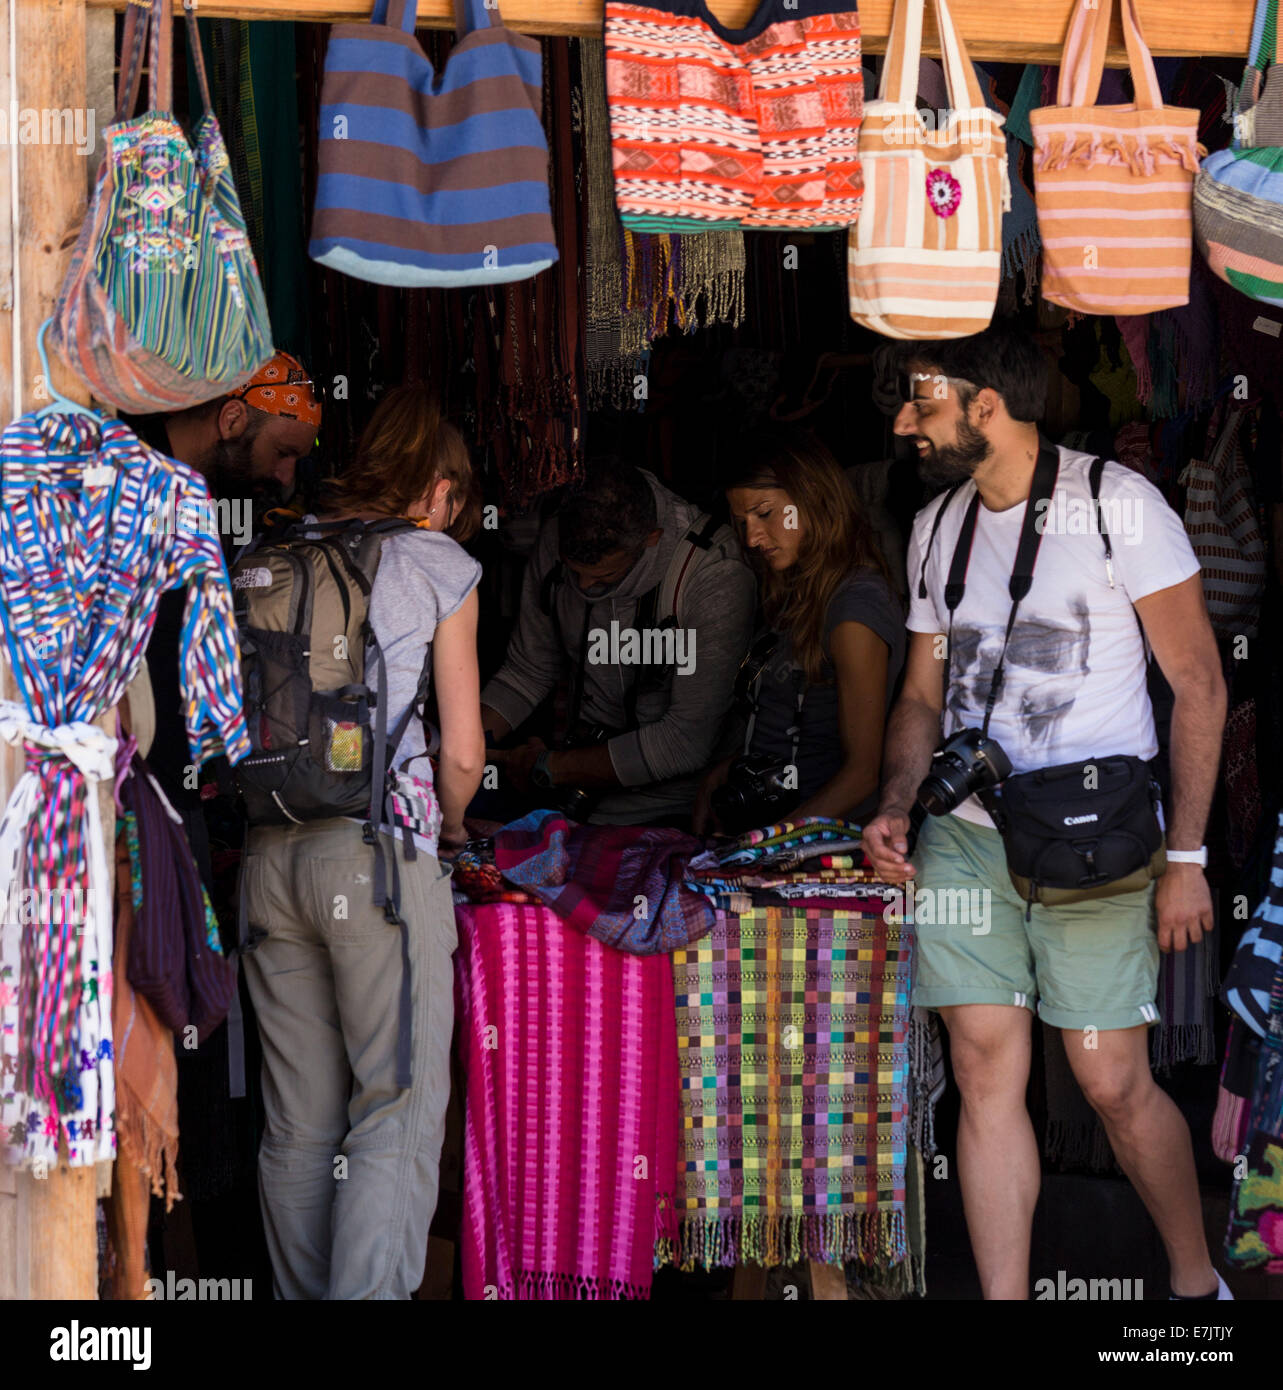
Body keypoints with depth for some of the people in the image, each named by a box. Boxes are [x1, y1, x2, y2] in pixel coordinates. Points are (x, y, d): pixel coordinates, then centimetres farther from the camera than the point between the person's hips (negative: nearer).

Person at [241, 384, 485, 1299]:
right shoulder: (437, 563, 3)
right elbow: (463, 751, 1)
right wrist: (449, 827, 21)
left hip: (271, 848, 5)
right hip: (379, 843, -5)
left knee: (299, 1118, 10)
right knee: (399, 1107, -2)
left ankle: (304, 1298, 15)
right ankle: (369, 1295, -11)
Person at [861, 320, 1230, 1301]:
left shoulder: (1116, 503, -6)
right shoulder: (936, 528, 13)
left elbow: (1199, 684, -5)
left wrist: (1186, 855, -10)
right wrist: (896, 810, 1)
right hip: (967, 834, 5)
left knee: (1114, 1082, -4)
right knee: (987, 1071, -2)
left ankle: (1198, 1282, 18)